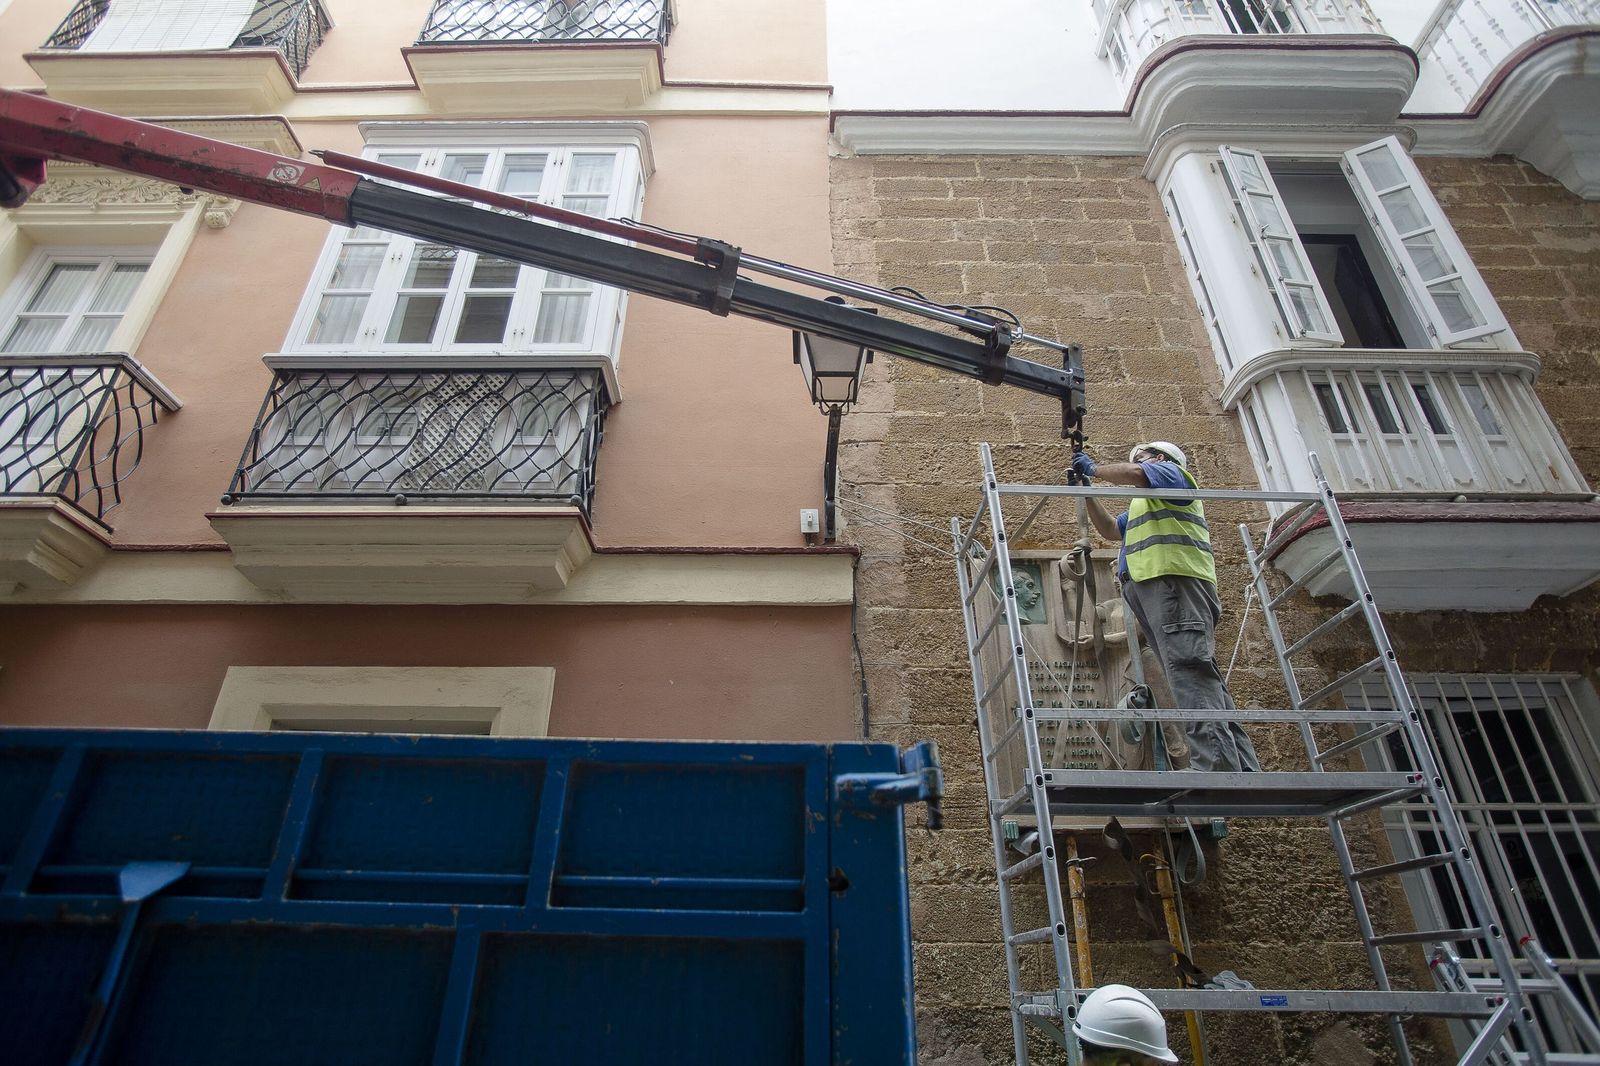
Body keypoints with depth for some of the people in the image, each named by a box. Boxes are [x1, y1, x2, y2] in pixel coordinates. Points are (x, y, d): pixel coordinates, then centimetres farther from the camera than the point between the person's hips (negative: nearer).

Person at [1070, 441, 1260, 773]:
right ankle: (1243, 769, -4)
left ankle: (1216, 765, -33)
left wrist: (1093, 468, 9)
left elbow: (1134, 473, -7)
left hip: (1173, 578, -9)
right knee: (1201, 681, 0)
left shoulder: (1170, 470, 14)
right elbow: (1109, 530, 41)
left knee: (1188, 665, -23)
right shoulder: (1144, 504, 40)